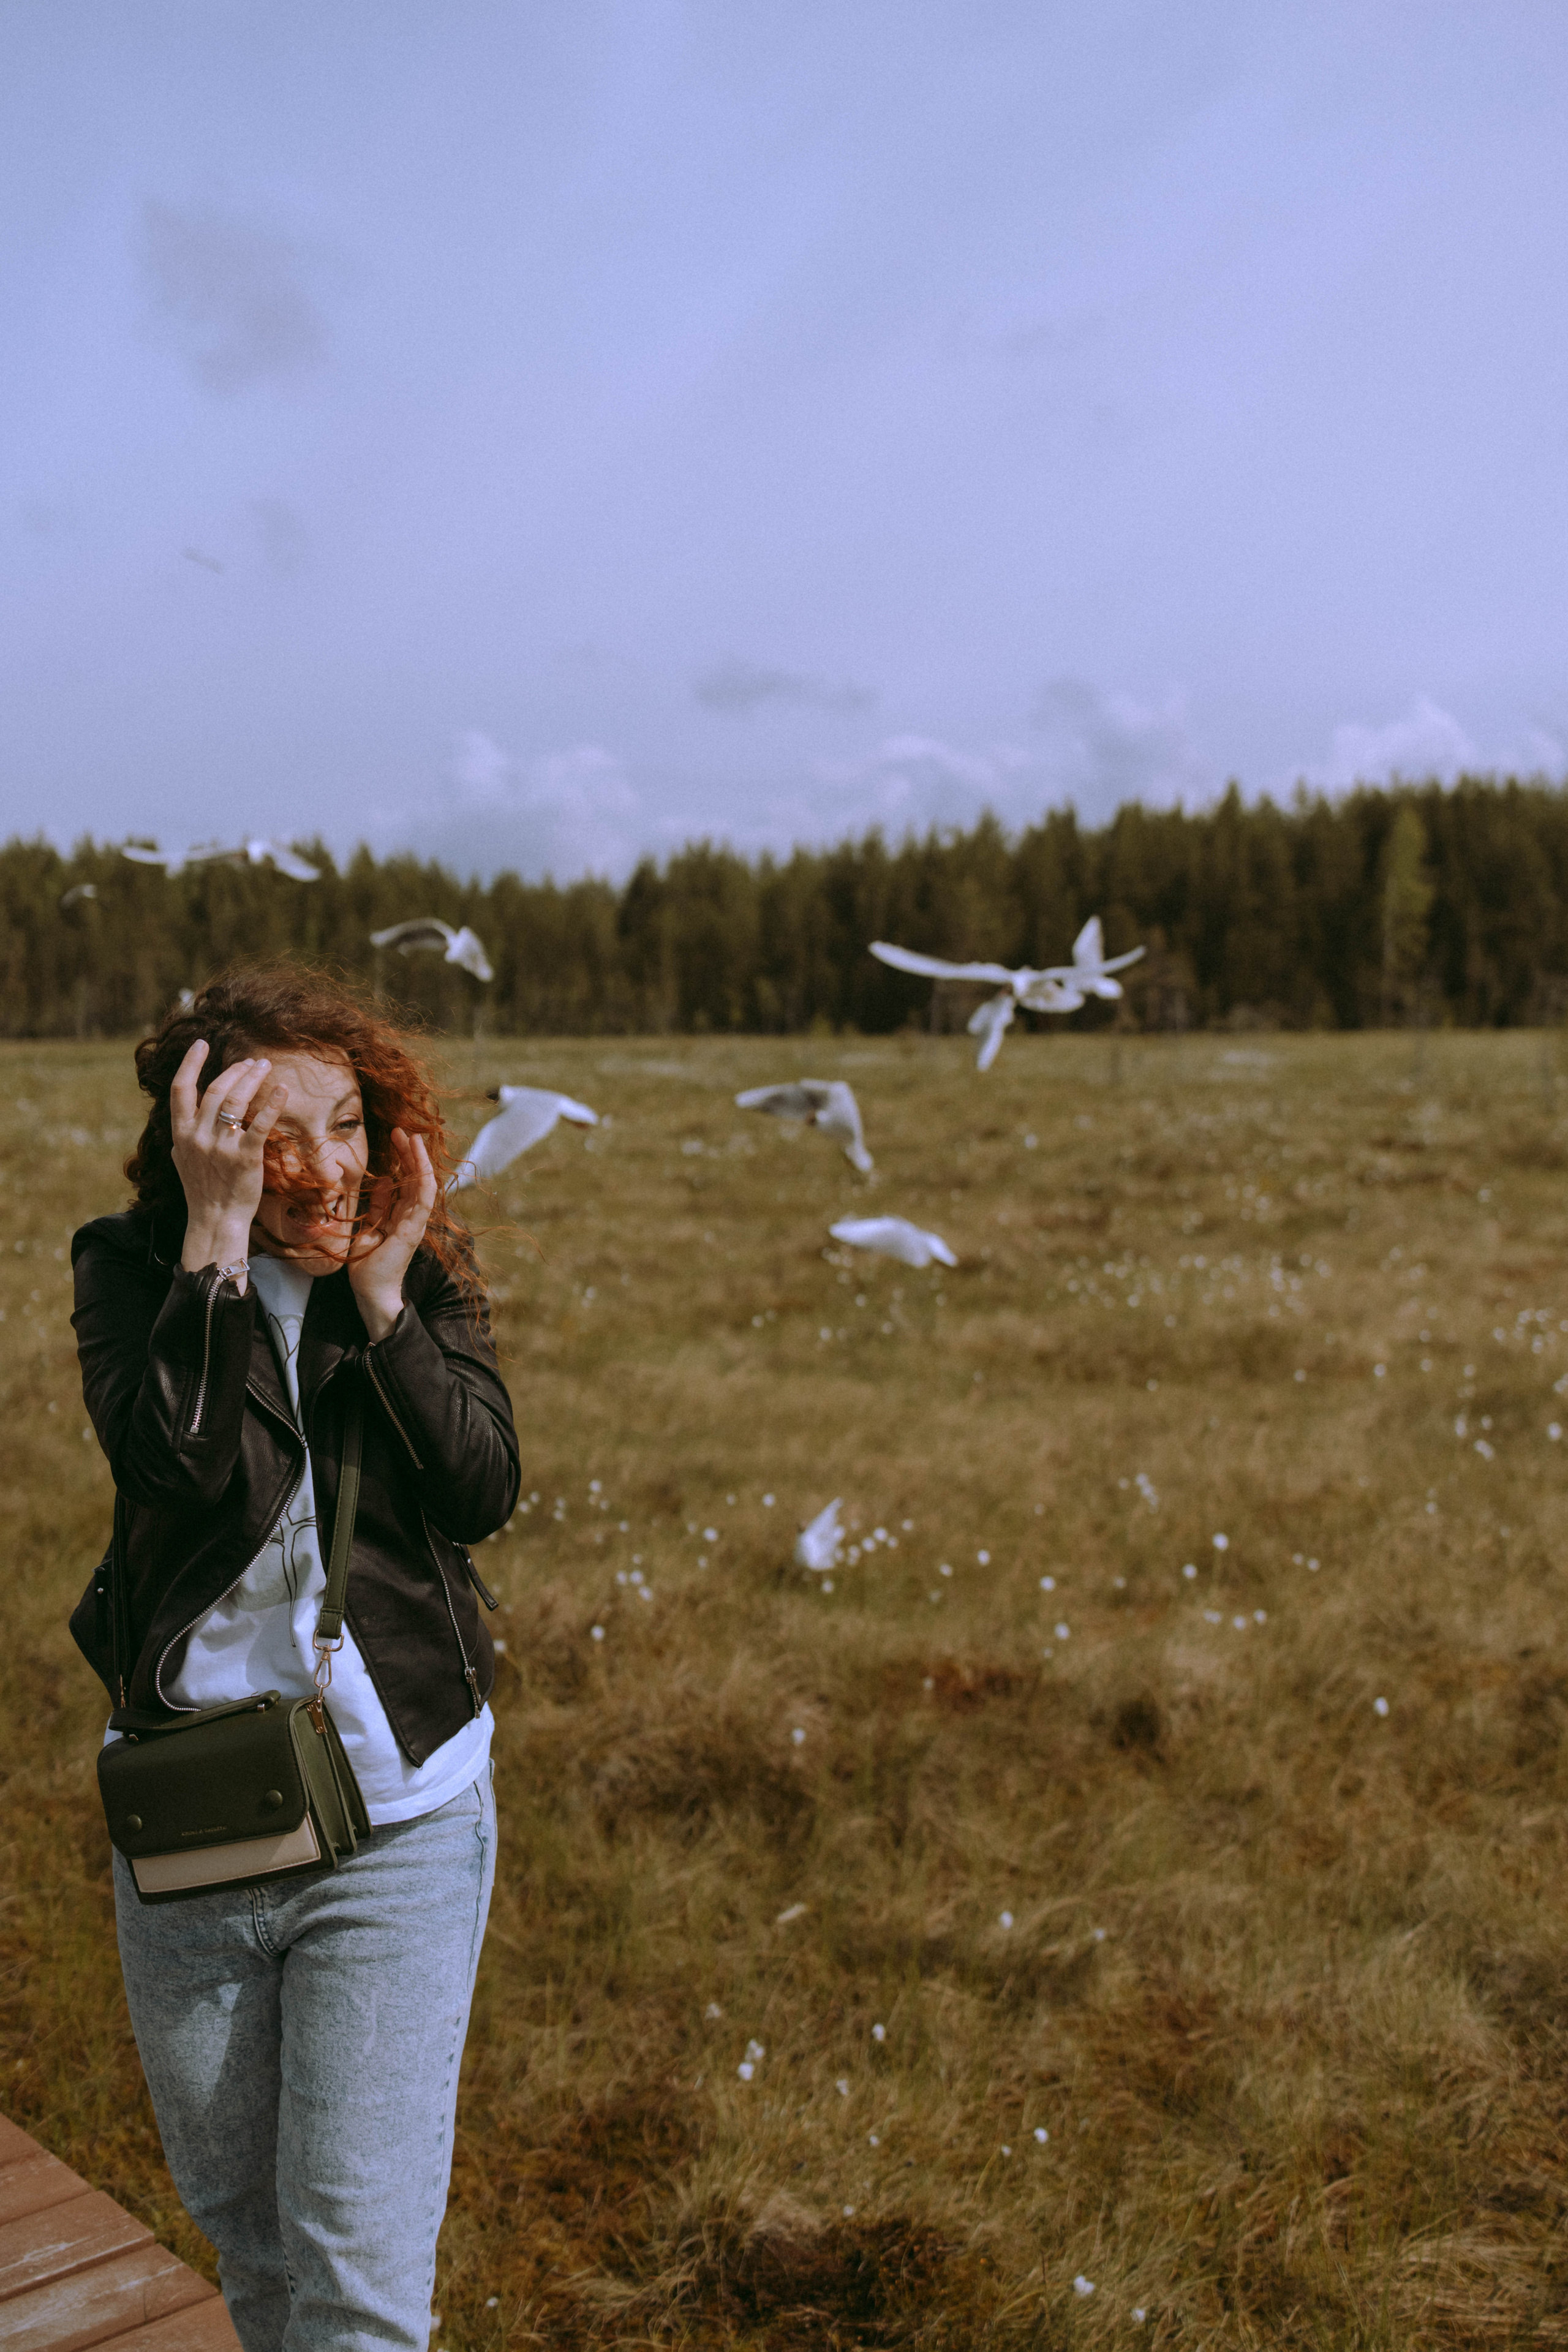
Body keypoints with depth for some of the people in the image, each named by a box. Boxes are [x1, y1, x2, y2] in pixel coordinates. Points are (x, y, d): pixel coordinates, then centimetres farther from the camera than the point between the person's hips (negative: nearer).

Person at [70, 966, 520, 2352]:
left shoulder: (426, 1275, -3)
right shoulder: (132, 1268, -5)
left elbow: (486, 1494, -14)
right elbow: (172, 1456, -23)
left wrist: (380, 1289, -18)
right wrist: (217, 1232, -25)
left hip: (400, 1824, -1)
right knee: (237, 2222, 22)